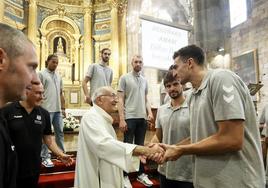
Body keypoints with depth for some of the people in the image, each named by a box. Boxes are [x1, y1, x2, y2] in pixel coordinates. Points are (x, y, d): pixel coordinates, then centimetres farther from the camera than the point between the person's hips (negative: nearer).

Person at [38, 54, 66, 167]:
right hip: (46, 109, -6)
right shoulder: (41, 74, -3)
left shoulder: (58, 76, 16)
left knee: (60, 132, 12)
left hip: (58, 109, 6)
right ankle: (45, 157, 11)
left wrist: (63, 108, 14)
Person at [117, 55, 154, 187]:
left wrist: (150, 112, 0)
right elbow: (120, 100, -6)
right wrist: (121, 119, -13)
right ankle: (125, 176, 15)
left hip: (142, 118, 5)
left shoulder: (144, 80, 14)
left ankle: (141, 174, 24)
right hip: (129, 118, -4)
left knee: (140, 146, 12)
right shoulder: (124, 78, 0)